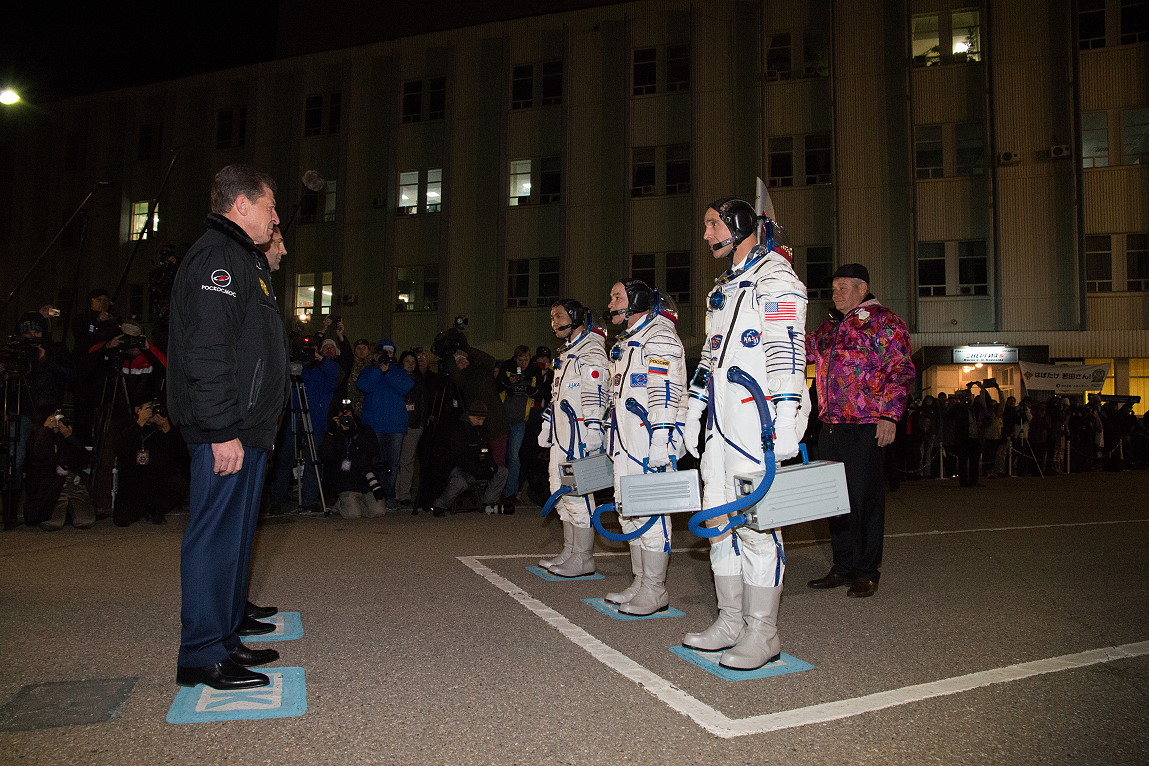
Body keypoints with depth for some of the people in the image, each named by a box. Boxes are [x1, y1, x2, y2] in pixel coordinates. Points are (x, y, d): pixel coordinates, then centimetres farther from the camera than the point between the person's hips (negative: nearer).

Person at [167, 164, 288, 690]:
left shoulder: (243, 258, 23)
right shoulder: (216, 256, -11)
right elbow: (207, 353, -22)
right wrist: (223, 431, -23)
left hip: (246, 430, 11)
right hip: (225, 432, -11)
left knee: (233, 533, 15)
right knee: (217, 534, -5)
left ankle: (225, 636, 25)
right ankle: (203, 656, 3)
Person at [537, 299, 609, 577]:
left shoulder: (591, 351, -10)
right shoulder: (566, 353, 22)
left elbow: (596, 395, -19)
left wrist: (592, 431, -24)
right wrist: (547, 427, 27)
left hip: (580, 435, -10)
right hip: (561, 434, 11)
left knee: (577, 492, -8)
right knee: (561, 491, 12)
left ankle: (584, 558, -1)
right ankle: (569, 551, 21)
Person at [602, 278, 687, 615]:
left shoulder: (659, 336, -8)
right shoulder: (625, 342, 23)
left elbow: (666, 392, -18)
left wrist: (660, 439, -25)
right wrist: (613, 441, 26)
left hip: (649, 442, -10)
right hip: (626, 444, 10)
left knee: (649, 511, -8)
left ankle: (655, 591, 0)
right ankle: (640, 583, 22)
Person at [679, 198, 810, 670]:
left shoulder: (775, 276, -4)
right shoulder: (722, 289, 24)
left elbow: (787, 352, -15)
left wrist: (787, 418, -22)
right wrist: (693, 410, 24)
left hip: (757, 419, -9)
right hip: (720, 422, 9)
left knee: (755, 523, -6)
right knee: (720, 521, 10)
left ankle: (763, 634, 5)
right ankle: (731, 623, 20)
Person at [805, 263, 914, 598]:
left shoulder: (884, 322, -2)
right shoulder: (829, 327, 20)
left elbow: (901, 371, -8)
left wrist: (889, 415, -15)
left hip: (865, 426, -7)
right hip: (830, 426, 7)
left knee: (864, 498, -1)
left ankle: (867, 572, 11)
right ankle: (843, 567, 22)